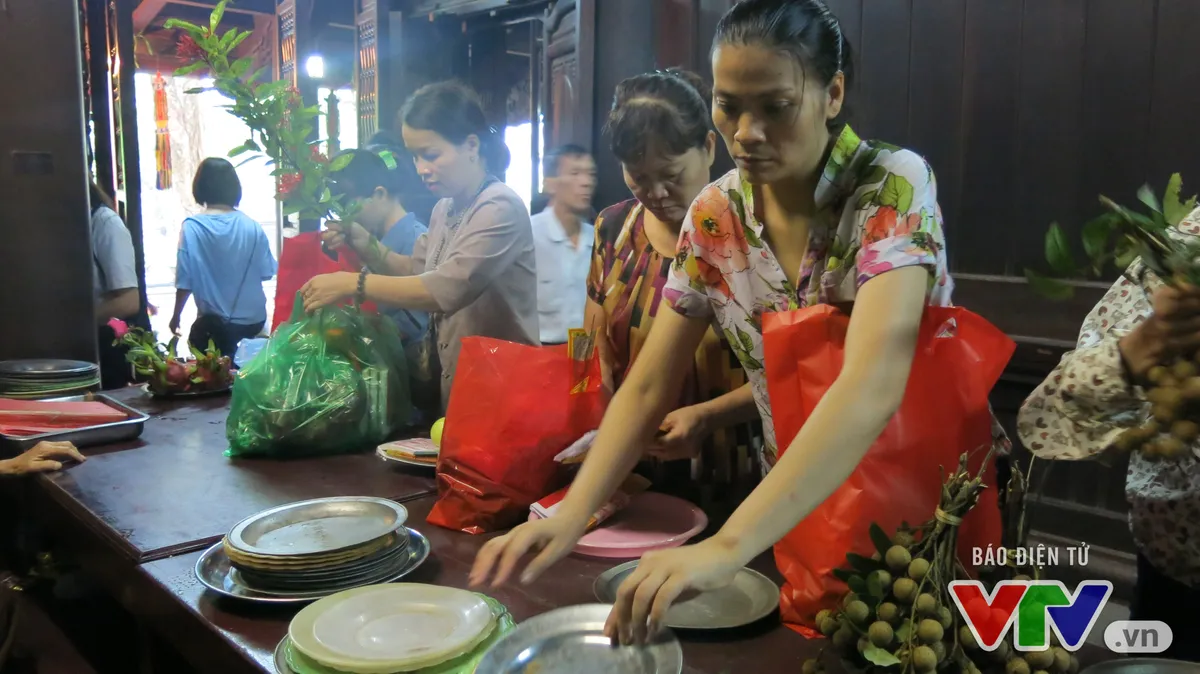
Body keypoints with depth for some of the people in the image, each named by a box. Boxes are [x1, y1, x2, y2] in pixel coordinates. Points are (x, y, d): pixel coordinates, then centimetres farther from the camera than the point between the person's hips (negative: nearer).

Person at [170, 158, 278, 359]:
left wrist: (176, 316, 3)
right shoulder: (252, 227, -7)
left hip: (215, 322, -3)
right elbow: (267, 272, 0)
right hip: (254, 319, 3)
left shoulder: (192, 228, -13)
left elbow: (185, 280, -11)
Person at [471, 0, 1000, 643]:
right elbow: (648, 386, -7)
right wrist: (570, 515, -21)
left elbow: (870, 386, -37)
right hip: (797, 504, 4)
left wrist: (728, 547, -46)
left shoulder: (893, 187, -23)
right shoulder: (714, 215, -9)